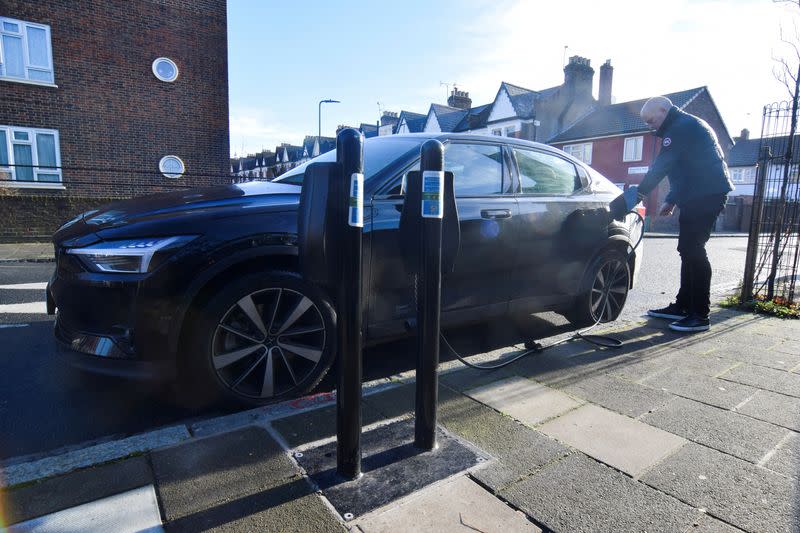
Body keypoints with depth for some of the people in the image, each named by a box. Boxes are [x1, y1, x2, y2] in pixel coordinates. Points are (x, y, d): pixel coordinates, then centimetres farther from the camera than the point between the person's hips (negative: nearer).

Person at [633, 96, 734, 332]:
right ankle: (682, 306, 18)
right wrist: (671, 200, 20)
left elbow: (661, 164, -17)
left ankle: (699, 315, -9)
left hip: (705, 195, -11)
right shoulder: (687, 125, 25)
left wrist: (640, 192, -9)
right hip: (700, 195, 11)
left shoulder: (682, 127, -9)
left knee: (693, 250, -12)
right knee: (689, 250, 11)